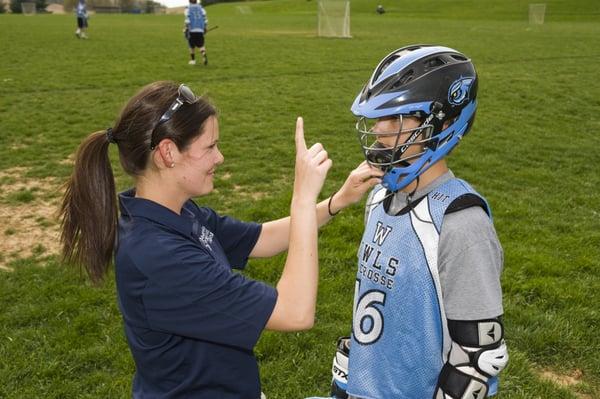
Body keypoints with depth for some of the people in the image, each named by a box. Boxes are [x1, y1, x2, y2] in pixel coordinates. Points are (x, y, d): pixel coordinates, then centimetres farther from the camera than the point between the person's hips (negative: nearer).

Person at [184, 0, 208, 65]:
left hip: (191, 30, -2)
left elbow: (187, 20, -8)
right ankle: (204, 56, -21)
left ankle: (193, 60, 17)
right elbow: (205, 19, 5)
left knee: (192, 46, 12)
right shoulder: (201, 8, 7)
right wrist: (205, 28, 16)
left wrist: (186, 30, -6)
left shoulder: (188, 9, -1)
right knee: (201, 45, 5)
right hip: (200, 30, 2)